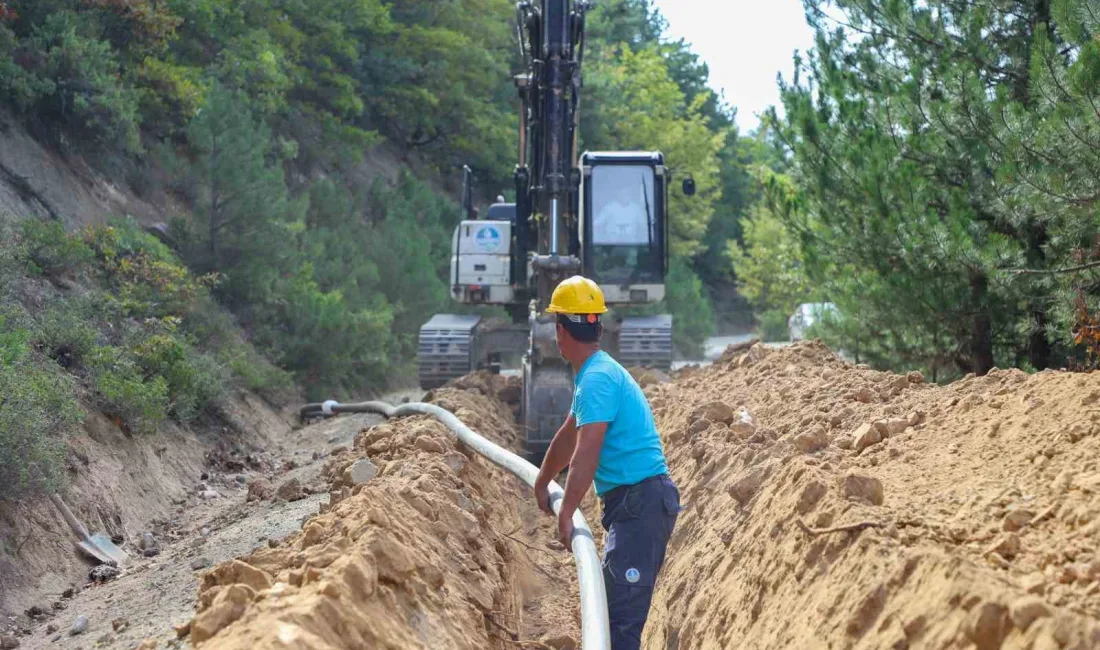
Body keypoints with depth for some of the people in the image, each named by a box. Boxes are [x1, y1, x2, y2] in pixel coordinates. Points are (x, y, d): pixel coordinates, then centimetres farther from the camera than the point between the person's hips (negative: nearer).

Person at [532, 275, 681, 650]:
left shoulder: (597, 378, -16)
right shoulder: (595, 373, 17)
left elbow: (587, 451, -27)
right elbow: (568, 436, 32)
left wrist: (566, 514, -28)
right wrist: (542, 483, 44)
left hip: (642, 502, -10)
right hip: (634, 503, 10)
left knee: (621, 612, -15)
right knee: (615, 603, 19)